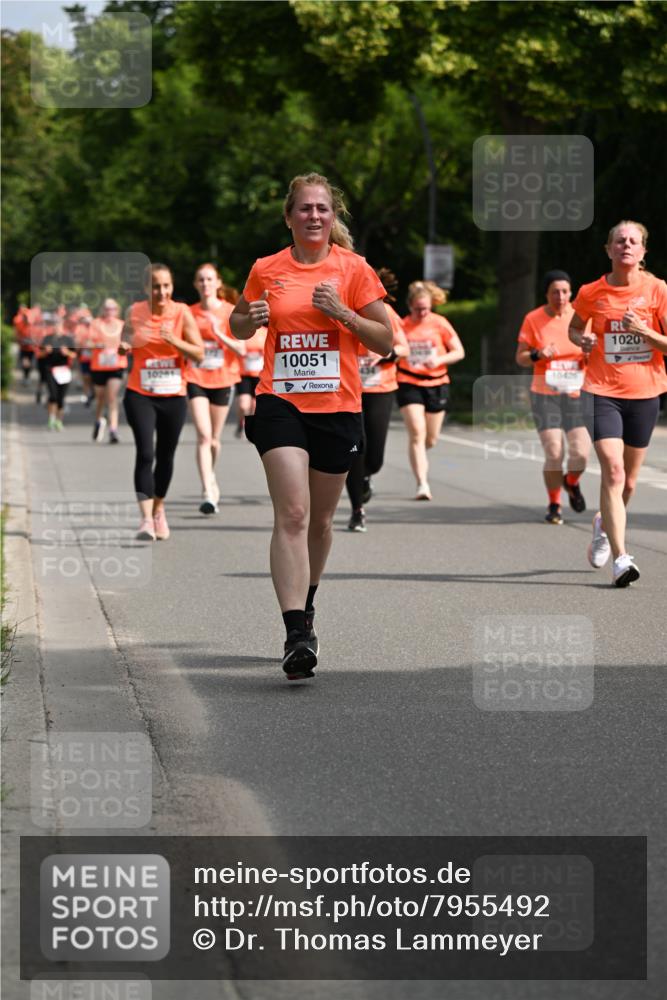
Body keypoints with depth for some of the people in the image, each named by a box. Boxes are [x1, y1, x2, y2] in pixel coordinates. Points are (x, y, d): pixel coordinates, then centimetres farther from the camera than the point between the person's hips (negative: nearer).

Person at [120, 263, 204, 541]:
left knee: (165, 456, 12)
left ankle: (159, 509, 35)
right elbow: (124, 345, 14)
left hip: (173, 396, 1)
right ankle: (146, 519, -18)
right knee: (145, 454, -16)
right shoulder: (134, 312, -2)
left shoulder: (182, 313, -6)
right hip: (140, 395, -1)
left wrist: (174, 341, -22)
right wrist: (125, 346, -9)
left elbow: (199, 353, -7)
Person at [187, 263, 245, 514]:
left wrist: (219, 334, -20)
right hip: (196, 378, 0)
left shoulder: (231, 312, -1)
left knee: (214, 438, 11)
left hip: (223, 379, 0)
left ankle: (211, 478, 40)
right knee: (204, 435, -15)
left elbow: (241, 350, -7)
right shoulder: (190, 313, 4)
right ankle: (208, 492, -21)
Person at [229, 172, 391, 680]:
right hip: (280, 403, -1)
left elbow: (385, 340, 1)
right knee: (292, 514, -17)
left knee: (320, 519, 13)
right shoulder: (267, 270, 4)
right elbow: (238, 326, 19)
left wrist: (343, 313, -14)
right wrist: (251, 318, -4)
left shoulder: (353, 268, 0)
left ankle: (306, 607, 39)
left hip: (338, 407, 1)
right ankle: (296, 635, -24)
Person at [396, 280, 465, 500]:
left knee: (431, 439, 10)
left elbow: (459, 352, 0)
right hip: (409, 384, -2)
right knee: (417, 433, -16)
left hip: (436, 384, 2)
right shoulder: (402, 325, -2)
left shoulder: (440, 324, -3)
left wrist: (439, 360, -17)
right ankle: (422, 484, -16)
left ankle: (417, 457, 46)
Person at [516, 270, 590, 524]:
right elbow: (520, 357, 2)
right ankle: (554, 506, 11)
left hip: (576, 395, 1)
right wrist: (538, 355, -19)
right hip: (545, 395, -1)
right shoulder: (533, 319, -2)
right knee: (554, 454, -11)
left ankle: (572, 483, 25)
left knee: (581, 453, -11)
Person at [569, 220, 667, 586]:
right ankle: (620, 558, -20)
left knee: (628, 481, 12)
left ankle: (604, 524, 44)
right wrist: (582, 341, -3)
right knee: (612, 471, -18)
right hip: (603, 391, -1)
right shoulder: (592, 293, 0)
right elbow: (575, 327, 18)